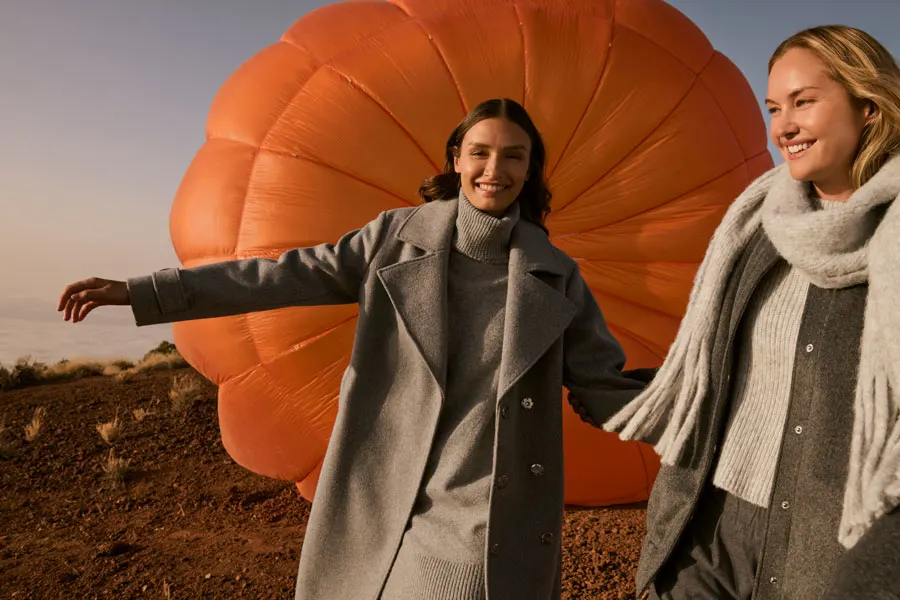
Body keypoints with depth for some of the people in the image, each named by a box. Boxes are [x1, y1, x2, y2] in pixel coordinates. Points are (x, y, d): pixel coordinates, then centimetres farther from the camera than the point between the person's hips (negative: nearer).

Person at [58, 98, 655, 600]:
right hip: (385, 503, 1)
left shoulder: (556, 274, 2)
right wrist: (143, 291, -4)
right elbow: (294, 274, -1)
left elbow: (602, 389, 4)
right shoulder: (399, 234, 1)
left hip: (490, 522, 0)